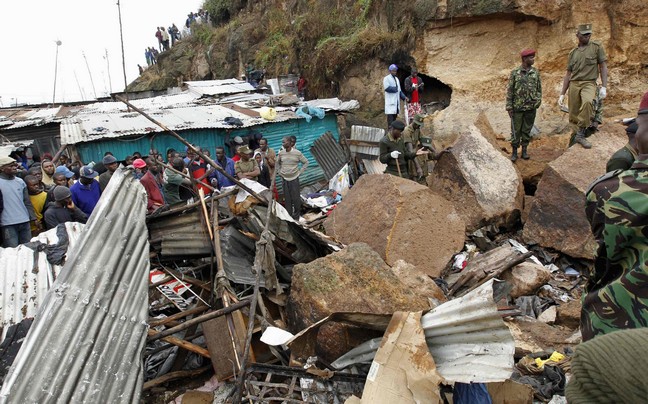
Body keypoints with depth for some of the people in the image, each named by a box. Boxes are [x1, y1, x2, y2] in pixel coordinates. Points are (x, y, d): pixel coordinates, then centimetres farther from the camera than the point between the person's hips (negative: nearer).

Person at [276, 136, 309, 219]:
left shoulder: (297, 153, -7)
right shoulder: (281, 153, 2)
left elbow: (306, 162, 4)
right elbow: (277, 163, 20)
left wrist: (300, 172, -1)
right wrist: (279, 172, 10)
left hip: (294, 178, -3)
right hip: (284, 179, 3)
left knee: (296, 198, -4)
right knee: (287, 199, 7)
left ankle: (296, 217, 8)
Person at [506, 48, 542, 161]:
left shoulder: (535, 72, 5)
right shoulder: (515, 73, -4)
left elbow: (539, 89, 10)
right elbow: (510, 91, -3)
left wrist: (538, 101, -2)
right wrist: (509, 107, -6)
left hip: (531, 108, 3)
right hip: (517, 108, -2)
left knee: (527, 130, 10)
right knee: (516, 130, 3)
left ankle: (524, 150, 21)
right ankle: (514, 151, 14)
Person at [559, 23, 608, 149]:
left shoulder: (597, 47, 7)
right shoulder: (573, 52, 16)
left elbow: (603, 67, 4)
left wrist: (604, 87, -8)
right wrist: (562, 94, 14)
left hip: (589, 83, -4)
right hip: (574, 84, 4)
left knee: (587, 102, -34)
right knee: (573, 115, -1)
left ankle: (580, 134, -24)